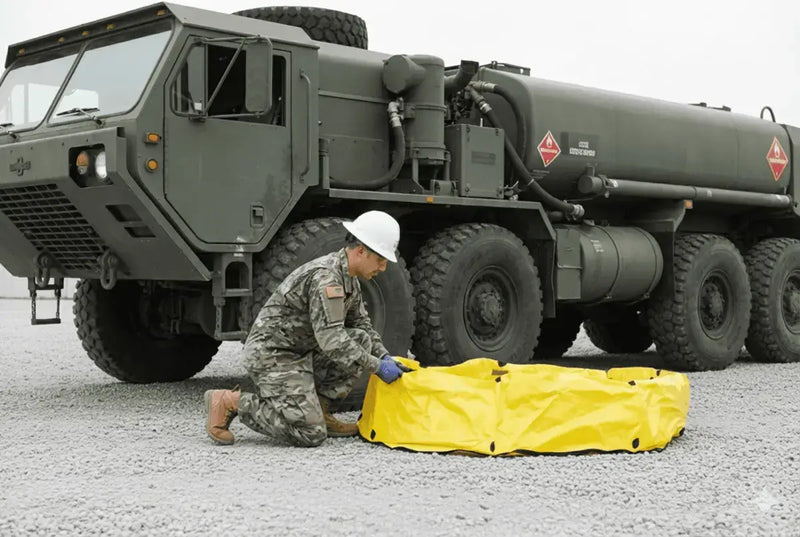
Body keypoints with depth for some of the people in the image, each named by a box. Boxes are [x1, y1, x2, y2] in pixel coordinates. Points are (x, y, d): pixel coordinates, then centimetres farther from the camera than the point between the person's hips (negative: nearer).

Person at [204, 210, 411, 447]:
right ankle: (231, 402, -4)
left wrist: (385, 357, 6)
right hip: (273, 354, -10)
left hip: (301, 351, 10)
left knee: (361, 340, 1)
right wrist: (378, 367, -20)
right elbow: (331, 340, -28)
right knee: (311, 435, -15)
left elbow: (362, 323, 21)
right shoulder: (325, 276, -23)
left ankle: (318, 411, 4)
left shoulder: (349, 278, 8)